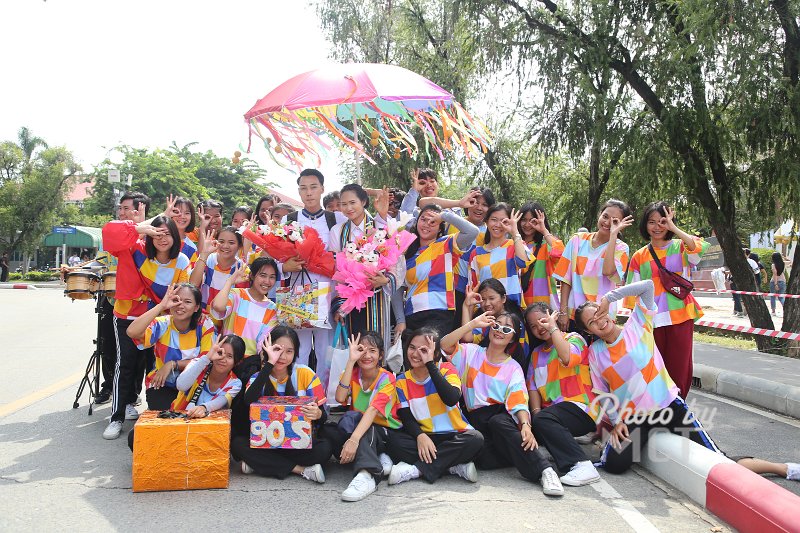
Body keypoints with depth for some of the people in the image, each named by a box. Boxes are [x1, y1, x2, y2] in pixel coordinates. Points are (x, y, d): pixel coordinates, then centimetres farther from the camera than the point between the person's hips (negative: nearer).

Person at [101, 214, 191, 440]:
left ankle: (128, 402, 40)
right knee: (125, 362, -10)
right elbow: (111, 233, -29)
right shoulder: (137, 251, -17)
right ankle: (117, 417, -2)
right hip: (127, 314, -3)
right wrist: (141, 228, -34)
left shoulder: (181, 262, -12)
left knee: (142, 360, 17)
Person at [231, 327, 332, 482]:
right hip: (266, 442, 2)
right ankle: (301, 469, -19)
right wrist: (269, 363, -25)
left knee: (325, 448, -30)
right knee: (237, 443, -25)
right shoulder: (258, 377, -1)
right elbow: (249, 402, -25)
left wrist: (318, 414, -32)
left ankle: (262, 464, -14)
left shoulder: (306, 374, -5)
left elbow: (322, 416, -7)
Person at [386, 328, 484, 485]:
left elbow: (452, 399, -23)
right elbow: (406, 417, -4)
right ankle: (455, 466, -24)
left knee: (475, 439, -32)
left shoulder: (446, 369, -3)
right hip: (423, 436, 2)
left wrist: (430, 364, -23)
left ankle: (416, 470, -26)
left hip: (454, 435, -1)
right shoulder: (402, 381, 4)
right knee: (392, 439, -26)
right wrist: (420, 436, -25)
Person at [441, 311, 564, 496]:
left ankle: (544, 470, -36)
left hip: (502, 417, 0)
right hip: (475, 418, 1)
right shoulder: (471, 353, 12)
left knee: (497, 422, -38)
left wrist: (525, 425, -27)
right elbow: (444, 345, -7)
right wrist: (473, 324, -9)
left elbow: (519, 402, -6)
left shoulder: (513, 368, 8)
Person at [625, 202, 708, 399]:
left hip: (680, 317, -1)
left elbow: (700, 248, -21)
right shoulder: (639, 256, 7)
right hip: (652, 321, 1)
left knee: (679, 369, 2)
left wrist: (674, 228, -16)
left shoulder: (680, 247, 3)